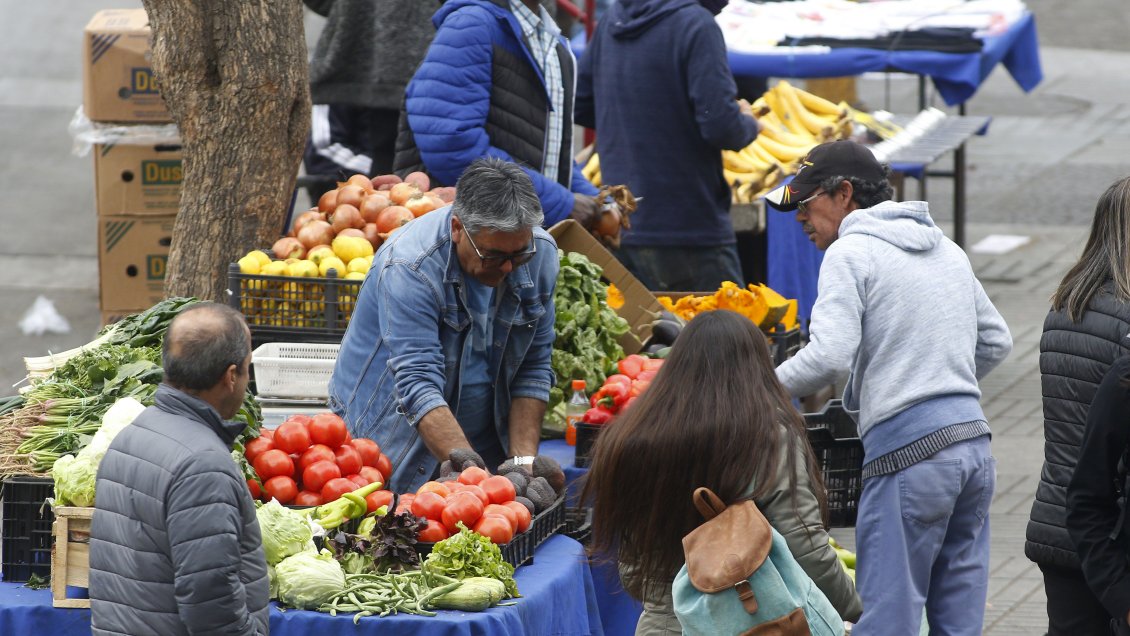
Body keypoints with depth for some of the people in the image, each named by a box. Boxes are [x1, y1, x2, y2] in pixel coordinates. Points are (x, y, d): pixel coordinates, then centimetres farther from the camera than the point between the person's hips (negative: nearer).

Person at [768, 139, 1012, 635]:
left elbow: (828, 357, -16)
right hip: (975, 442, 8)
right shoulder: (947, 249, 20)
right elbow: (996, 342, 26)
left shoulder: (851, 252, -4)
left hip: (907, 450, -8)